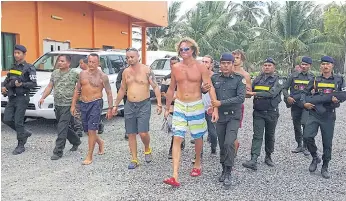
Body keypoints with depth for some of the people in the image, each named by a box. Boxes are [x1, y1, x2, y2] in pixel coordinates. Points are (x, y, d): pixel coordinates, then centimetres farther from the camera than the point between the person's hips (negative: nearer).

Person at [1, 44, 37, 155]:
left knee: (18, 122, -5)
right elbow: (6, 80, 24)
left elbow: (34, 83, -12)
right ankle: (25, 133, 22)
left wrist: (21, 84, -25)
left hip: (22, 98, -7)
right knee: (7, 119, 2)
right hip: (11, 98, 7)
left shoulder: (29, 68, -5)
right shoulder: (13, 67, 16)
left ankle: (21, 146, 7)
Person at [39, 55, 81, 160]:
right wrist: (43, 98, 1)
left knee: (62, 128, -9)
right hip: (57, 105, 7)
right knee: (65, 127, 16)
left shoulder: (74, 74, -8)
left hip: (68, 105, -7)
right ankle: (76, 141, 37)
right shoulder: (55, 73, 11)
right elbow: (50, 86, 11)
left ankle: (58, 151, -2)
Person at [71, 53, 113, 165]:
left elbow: (109, 93, -3)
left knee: (91, 130, -9)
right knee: (87, 130, 13)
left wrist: (110, 108, -8)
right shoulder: (82, 74, 8)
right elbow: (77, 90, 13)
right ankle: (100, 142, 42)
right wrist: (73, 105, 9)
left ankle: (89, 157, 0)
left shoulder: (102, 76, -4)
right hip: (83, 104, 5)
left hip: (95, 104, -5)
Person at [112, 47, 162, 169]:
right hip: (129, 106, 5)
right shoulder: (126, 72, 8)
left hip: (144, 105, -4)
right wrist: (116, 105, 18)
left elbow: (155, 87, -7)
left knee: (143, 133, -13)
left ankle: (147, 149, 20)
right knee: (131, 134, 7)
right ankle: (134, 160, 18)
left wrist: (159, 104, -15)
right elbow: (122, 90, 18)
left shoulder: (146, 70, -6)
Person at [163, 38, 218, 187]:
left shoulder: (200, 67, -7)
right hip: (179, 106, 2)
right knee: (177, 139, -7)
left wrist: (215, 108, -19)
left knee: (197, 137, 14)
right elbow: (171, 89, 12)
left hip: (196, 106, -2)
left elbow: (210, 88, -10)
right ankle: (175, 176, -10)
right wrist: (167, 108, 14)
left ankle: (197, 165, 39)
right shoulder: (175, 68, 2)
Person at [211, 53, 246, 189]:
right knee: (222, 145, 9)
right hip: (220, 116, 3)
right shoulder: (214, 78, 3)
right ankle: (224, 170, 25)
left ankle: (228, 173, -4)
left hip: (233, 116, -3)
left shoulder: (239, 79, -6)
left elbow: (241, 98, -16)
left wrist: (221, 103, -18)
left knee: (229, 143, -15)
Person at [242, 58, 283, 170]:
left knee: (270, 136, 12)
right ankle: (253, 160, -12)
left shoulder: (278, 80, -3)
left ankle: (268, 157, 30)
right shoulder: (257, 79, 10)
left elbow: (272, 93, -20)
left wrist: (256, 94, -22)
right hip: (258, 112, 2)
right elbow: (249, 91, 12)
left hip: (271, 113, -2)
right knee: (257, 136, -6)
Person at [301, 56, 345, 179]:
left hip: (329, 115, -1)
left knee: (327, 142, 5)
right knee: (307, 136, -14)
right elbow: (305, 93, 12)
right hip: (314, 113, 1)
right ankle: (315, 158, 12)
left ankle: (325, 168, 20)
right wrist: (304, 103, -6)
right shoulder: (315, 80, 9)